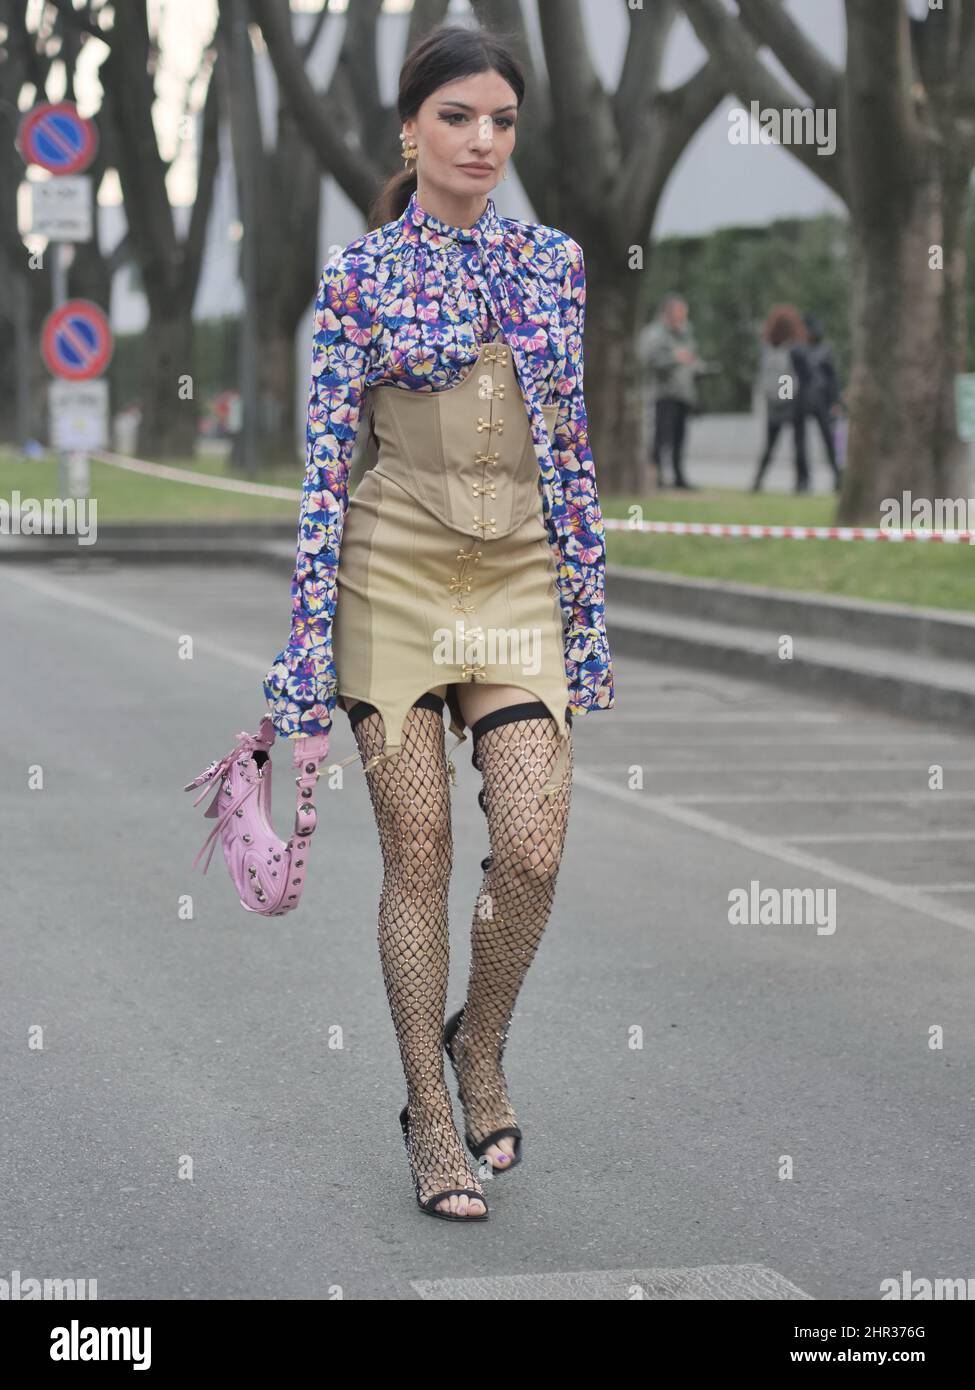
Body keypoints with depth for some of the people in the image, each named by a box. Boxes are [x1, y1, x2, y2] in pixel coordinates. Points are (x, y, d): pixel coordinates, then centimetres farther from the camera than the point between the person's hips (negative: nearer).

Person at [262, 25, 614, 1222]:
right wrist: (308, 652, -8)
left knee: (533, 850, -8)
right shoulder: (360, 273, -2)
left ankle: (481, 1044, 21)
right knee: (417, 854, 2)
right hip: (396, 572, -3)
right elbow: (325, 464, -4)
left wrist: (589, 614, 9)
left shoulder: (553, 261, 8)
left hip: (518, 577, 3)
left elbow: (571, 451, 11)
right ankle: (430, 1112, 15)